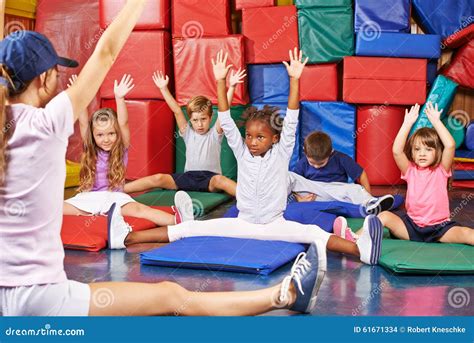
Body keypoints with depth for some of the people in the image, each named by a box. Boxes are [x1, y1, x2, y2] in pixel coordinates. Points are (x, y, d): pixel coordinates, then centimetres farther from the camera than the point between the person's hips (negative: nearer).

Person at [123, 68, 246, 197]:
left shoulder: (215, 133, 1)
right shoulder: (188, 133, 9)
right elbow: (177, 111, 1)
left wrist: (232, 87, -22)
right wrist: (163, 88, -5)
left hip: (210, 178, -3)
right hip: (189, 176, 3)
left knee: (219, 180, -38)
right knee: (158, 178, -16)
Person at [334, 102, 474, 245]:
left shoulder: (441, 170, 1)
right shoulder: (410, 170, 4)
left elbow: (450, 145, -16)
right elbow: (396, 151, -13)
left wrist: (435, 121, -12)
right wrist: (408, 123, -14)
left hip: (440, 227, -1)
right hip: (412, 225, 1)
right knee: (385, 216, -22)